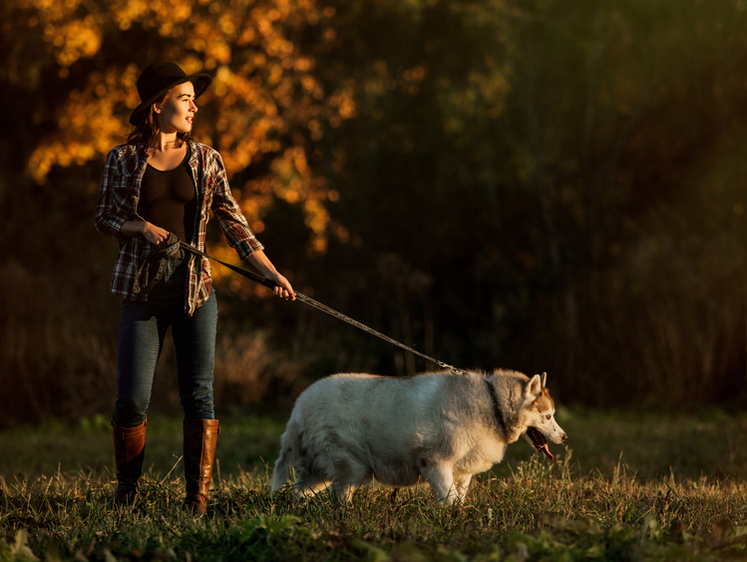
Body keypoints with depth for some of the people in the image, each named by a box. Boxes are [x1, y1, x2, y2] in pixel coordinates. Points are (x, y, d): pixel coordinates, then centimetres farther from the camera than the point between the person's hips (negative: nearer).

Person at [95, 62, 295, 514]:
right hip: (143, 290, -1)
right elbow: (105, 218, 8)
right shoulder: (124, 159, 2)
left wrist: (271, 272, -4)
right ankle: (127, 491, 15)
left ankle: (199, 495, 4)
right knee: (132, 400, -3)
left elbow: (234, 222, 4)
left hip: (194, 288, 1)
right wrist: (142, 227, -12)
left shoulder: (205, 159, 5)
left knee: (198, 393, -2)